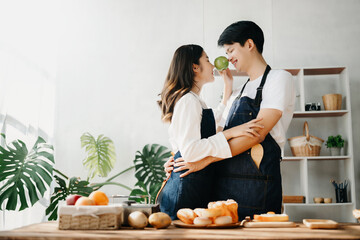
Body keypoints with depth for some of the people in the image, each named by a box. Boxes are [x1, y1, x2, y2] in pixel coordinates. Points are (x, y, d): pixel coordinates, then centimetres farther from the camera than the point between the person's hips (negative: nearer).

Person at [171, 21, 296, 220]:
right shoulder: (238, 94, 22)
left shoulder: (280, 79, -2)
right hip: (224, 185, 7)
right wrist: (180, 160, 8)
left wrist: (206, 159, -15)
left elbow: (258, 133, -13)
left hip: (257, 187, -6)